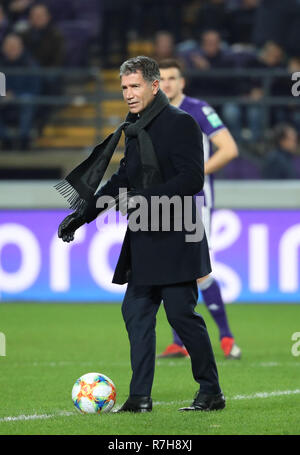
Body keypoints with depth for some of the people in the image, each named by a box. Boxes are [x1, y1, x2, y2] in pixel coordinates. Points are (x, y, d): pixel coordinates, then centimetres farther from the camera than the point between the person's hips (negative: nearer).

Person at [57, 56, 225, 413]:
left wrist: (146, 198, -24)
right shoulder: (134, 129, 15)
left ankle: (211, 392, 3)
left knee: (180, 312, -8)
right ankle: (140, 397, 9)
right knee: (135, 311, 5)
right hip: (144, 242, 8)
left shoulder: (180, 123, -10)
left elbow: (192, 179, -18)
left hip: (175, 239, -8)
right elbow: (123, 180, 23)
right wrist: (82, 214, 21)